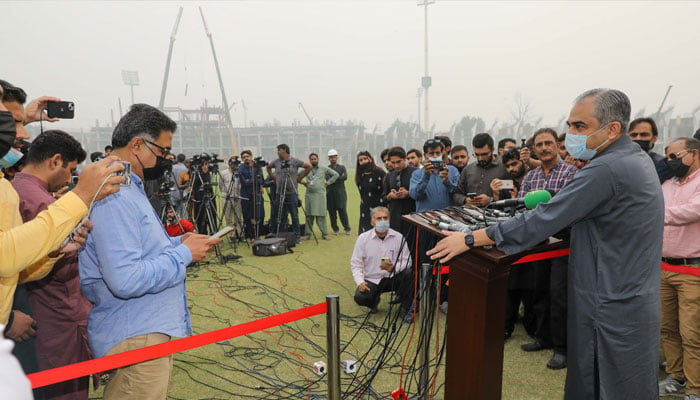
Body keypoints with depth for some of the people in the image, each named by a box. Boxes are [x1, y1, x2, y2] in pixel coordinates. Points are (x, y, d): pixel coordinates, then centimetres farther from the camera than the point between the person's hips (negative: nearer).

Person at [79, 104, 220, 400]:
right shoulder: (114, 196, -23)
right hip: (136, 338, -10)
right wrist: (183, 253, -19)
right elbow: (126, 280, -30)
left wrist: (177, 243, 3)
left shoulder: (128, 188, 11)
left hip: (147, 329, 10)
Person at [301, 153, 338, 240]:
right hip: (309, 194, 3)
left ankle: (324, 234, 0)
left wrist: (328, 183, 4)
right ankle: (307, 234, 11)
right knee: (309, 215, 4)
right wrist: (302, 182, 9)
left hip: (320, 194, -3)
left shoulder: (324, 169, 7)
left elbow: (335, 174, 9)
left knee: (321, 215, -5)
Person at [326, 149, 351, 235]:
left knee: (342, 210, -6)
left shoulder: (342, 167, 13)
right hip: (330, 192, 1)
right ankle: (335, 229, 12)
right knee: (332, 211, 1)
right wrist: (339, 177, -6)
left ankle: (347, 228, 4)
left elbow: (345, 177, -5)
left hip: (340, 192, -1)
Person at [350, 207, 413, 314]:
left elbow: (406, 261, -6)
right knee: (359, 297, -27)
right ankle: (374, 300, 13)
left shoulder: (398, 237, -4)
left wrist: (393, 268, -26)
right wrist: (360, 282, -17)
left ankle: (405, 308, -5)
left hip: (393, 278, 0)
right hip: (372, 280, 0)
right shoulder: (363, 238, -3)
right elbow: (355, 264, -1)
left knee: (410, 273, -29)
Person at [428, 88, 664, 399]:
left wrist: (469, 240, -23)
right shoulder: (635, 159, 8)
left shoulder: (606, 169, -24)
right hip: (632, 300, 10)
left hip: (613, 310, -10)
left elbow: (543, 220, -27)